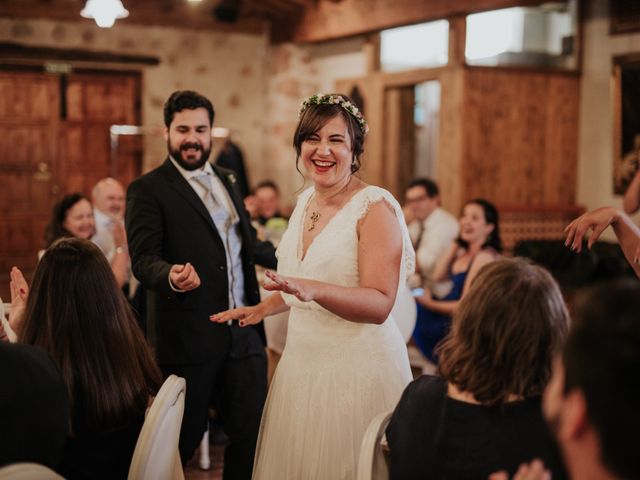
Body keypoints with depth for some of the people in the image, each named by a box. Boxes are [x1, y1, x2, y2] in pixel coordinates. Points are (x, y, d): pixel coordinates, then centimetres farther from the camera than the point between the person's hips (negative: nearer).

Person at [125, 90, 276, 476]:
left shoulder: (225, 179, 14)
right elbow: (144, 259, -16)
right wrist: (171, 276, -36)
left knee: (252, 431, 7)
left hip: (244, 332, 6)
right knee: (184, 438, 4)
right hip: (188, 338, -5)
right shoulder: (147, 190, -6)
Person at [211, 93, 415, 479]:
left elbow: (379, 305, -23)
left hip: (356, 370, -7)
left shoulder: (375, 206, -14)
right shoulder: (306, 201, 8)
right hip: (302, 363, 7)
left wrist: (313, 290, -34)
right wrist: (264, 308, 21)